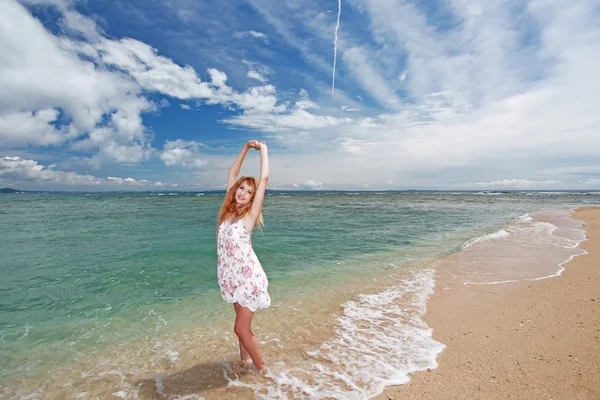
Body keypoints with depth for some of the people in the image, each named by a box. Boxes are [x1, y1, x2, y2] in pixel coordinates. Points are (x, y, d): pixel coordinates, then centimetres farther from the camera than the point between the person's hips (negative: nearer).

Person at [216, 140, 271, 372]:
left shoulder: (250, 213, -10)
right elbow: (232, 174, 10)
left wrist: (263, 149, -3)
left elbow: (264, 178, -14)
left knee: (241, 329, 1)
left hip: (249, 276, -5)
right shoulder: (229, 210, 3)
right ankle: (245, 362, 37)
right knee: (243, 326, 18)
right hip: (232, 276, 5)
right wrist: (246, 148, 10)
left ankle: (260, 369, 21)